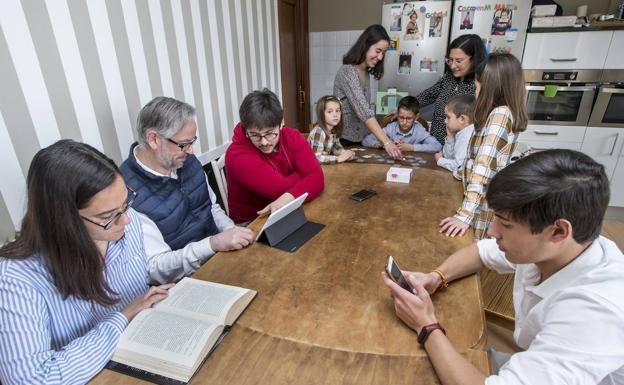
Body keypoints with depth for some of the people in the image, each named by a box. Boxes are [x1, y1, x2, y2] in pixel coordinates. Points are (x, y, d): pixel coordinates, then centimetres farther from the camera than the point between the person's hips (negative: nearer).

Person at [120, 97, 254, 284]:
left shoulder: (188, 162, 0)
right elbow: (155, 268, -21)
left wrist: (231, 232, -6)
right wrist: (214, 243, -32)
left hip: (219, 255, 7)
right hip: (187, 283, -6)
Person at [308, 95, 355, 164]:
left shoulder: (334, 130, -1)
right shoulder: (319, 132, -22)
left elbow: (336, 146, 13)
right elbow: (316, 158, -29)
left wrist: (345, 153, -6)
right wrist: (339, 158, -26)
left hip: (324, 165, 6)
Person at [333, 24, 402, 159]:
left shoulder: (365, 72, 7)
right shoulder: (348, 72, -21)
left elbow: (365, 109, 9)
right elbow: (363, 111, -31)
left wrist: (375, 138, 1)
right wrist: (386, 142, -37)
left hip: (360, 139, 8)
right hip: (344, 140, -8)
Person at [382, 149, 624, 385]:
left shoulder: (594, 312, -38)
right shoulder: (542, 247, -16)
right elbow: (483, 250, 3)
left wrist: (427, 327, -26)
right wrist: (435, 277, -13)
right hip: (534, 366, 5)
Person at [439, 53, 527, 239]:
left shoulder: (500, 114, -22)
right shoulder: (504, 112, 8)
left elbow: (484, 167, -33)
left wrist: (465, 214, -39)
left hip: (485, 202, -9)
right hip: (485, 197, 9)